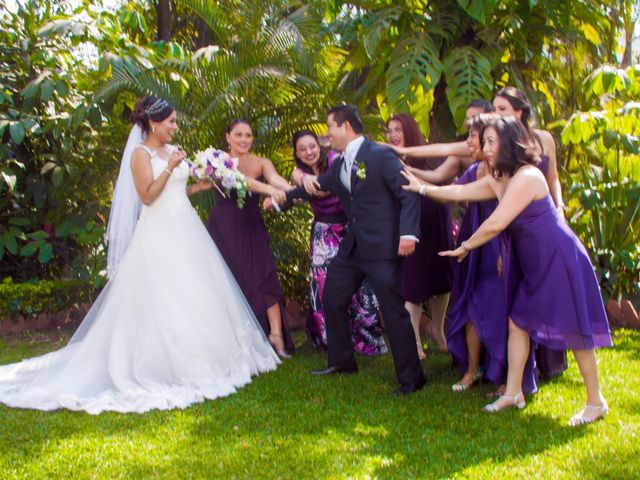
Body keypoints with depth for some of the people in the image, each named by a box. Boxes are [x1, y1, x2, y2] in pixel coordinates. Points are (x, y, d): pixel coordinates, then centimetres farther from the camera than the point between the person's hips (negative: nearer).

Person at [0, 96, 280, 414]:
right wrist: (169, 168, -23)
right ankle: (165, 367, 3)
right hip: (160, 236, -8)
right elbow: (147, 197, -16)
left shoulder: (172, 150, 13)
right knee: (163, 300, -5)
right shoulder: (141, 153, -9)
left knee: (193, 295, 10)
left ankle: (198, 359, 21)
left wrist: (200, 186, 4)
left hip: (185, 231, 8)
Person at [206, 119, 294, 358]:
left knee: (264, 277, -9)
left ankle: (276, 335, -7)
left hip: (252, 227, 1)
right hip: (224, 227, -1)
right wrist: (268, 189, -44)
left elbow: (275, 178, -21)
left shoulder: (262, 163, 1)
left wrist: (291, 190, -45)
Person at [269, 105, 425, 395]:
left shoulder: (380, 154, -12)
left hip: (382, 247, -9)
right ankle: (341, 362, 34)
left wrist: (408, 233, -25)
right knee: (332, 298, 17)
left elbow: (408, 193, -16)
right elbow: (316, 185, 27)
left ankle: (411, 378, 6)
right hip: (353, 247, 9)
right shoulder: (339, 165, 12)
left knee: (393, 311, -6)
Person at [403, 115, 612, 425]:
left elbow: (495, 224, -24)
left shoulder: (527, 177, -22)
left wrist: (465, 247, -10)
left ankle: (596, 402, 9)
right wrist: (421, 188, 17)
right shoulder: (498, 181, 7)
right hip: (530, 264, 10)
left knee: (573, 329, -3)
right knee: (517, 321, 9)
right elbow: (459, 192, 14)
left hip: (558, 260, -10)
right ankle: (513, 393, 18)